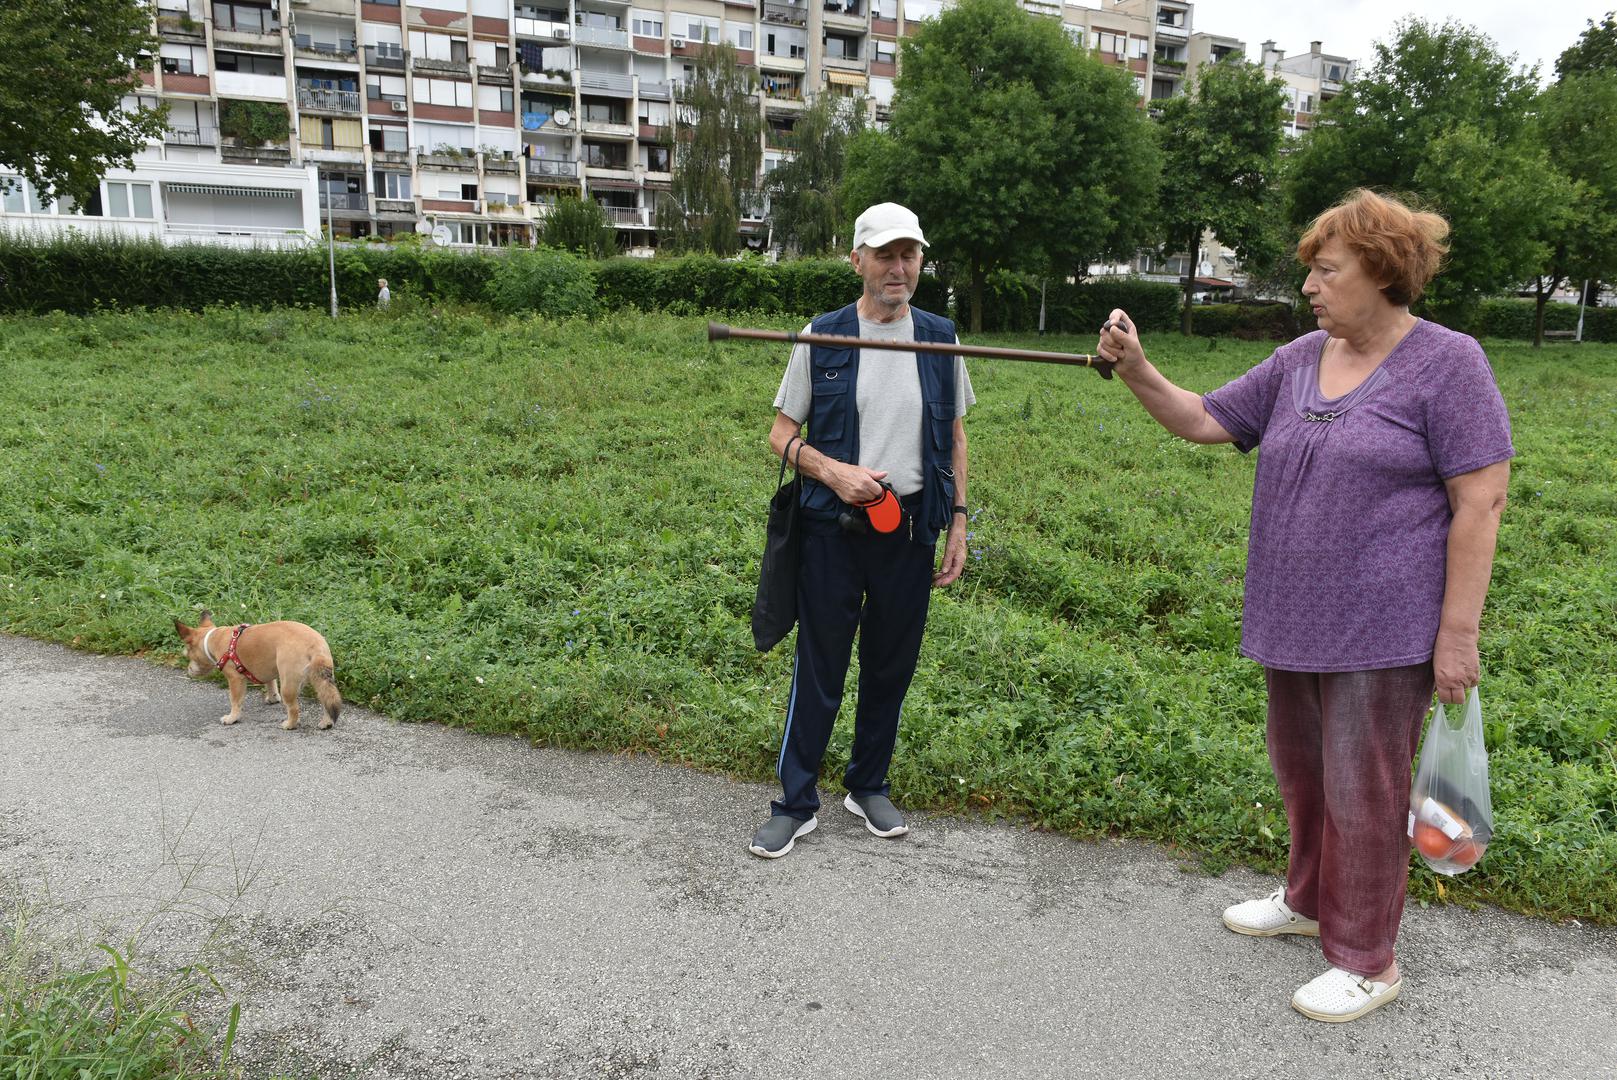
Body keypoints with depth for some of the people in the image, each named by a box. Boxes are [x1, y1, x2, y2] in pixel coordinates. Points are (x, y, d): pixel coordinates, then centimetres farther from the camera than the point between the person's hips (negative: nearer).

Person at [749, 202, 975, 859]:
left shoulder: (940, 340, 4)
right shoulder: (821, 338, -3)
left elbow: (954, 436, 12)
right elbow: (782, 435, 1)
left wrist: (958, 523, 7)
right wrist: (830, 469, -18)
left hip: (910, 531, 3)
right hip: (834, 530, -2)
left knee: (891, 667, 13)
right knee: (819, 668, 4)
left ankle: (869, 786, 33)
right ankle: (797, 803, 19)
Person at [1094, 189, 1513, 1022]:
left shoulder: (1447, 364, -11)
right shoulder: (1299, 361, 7)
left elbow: (1481, 500, -13)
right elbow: (1201, 421, 9)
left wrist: (1458, 632, -15)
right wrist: (1136, 371, -7)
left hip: (1380, 630, -6)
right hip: (1294, 619, 6)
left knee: (1362, 791, 3)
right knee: (1300, 772, 20)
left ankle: (1366, 961, 22)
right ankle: (1309, 900, 42)